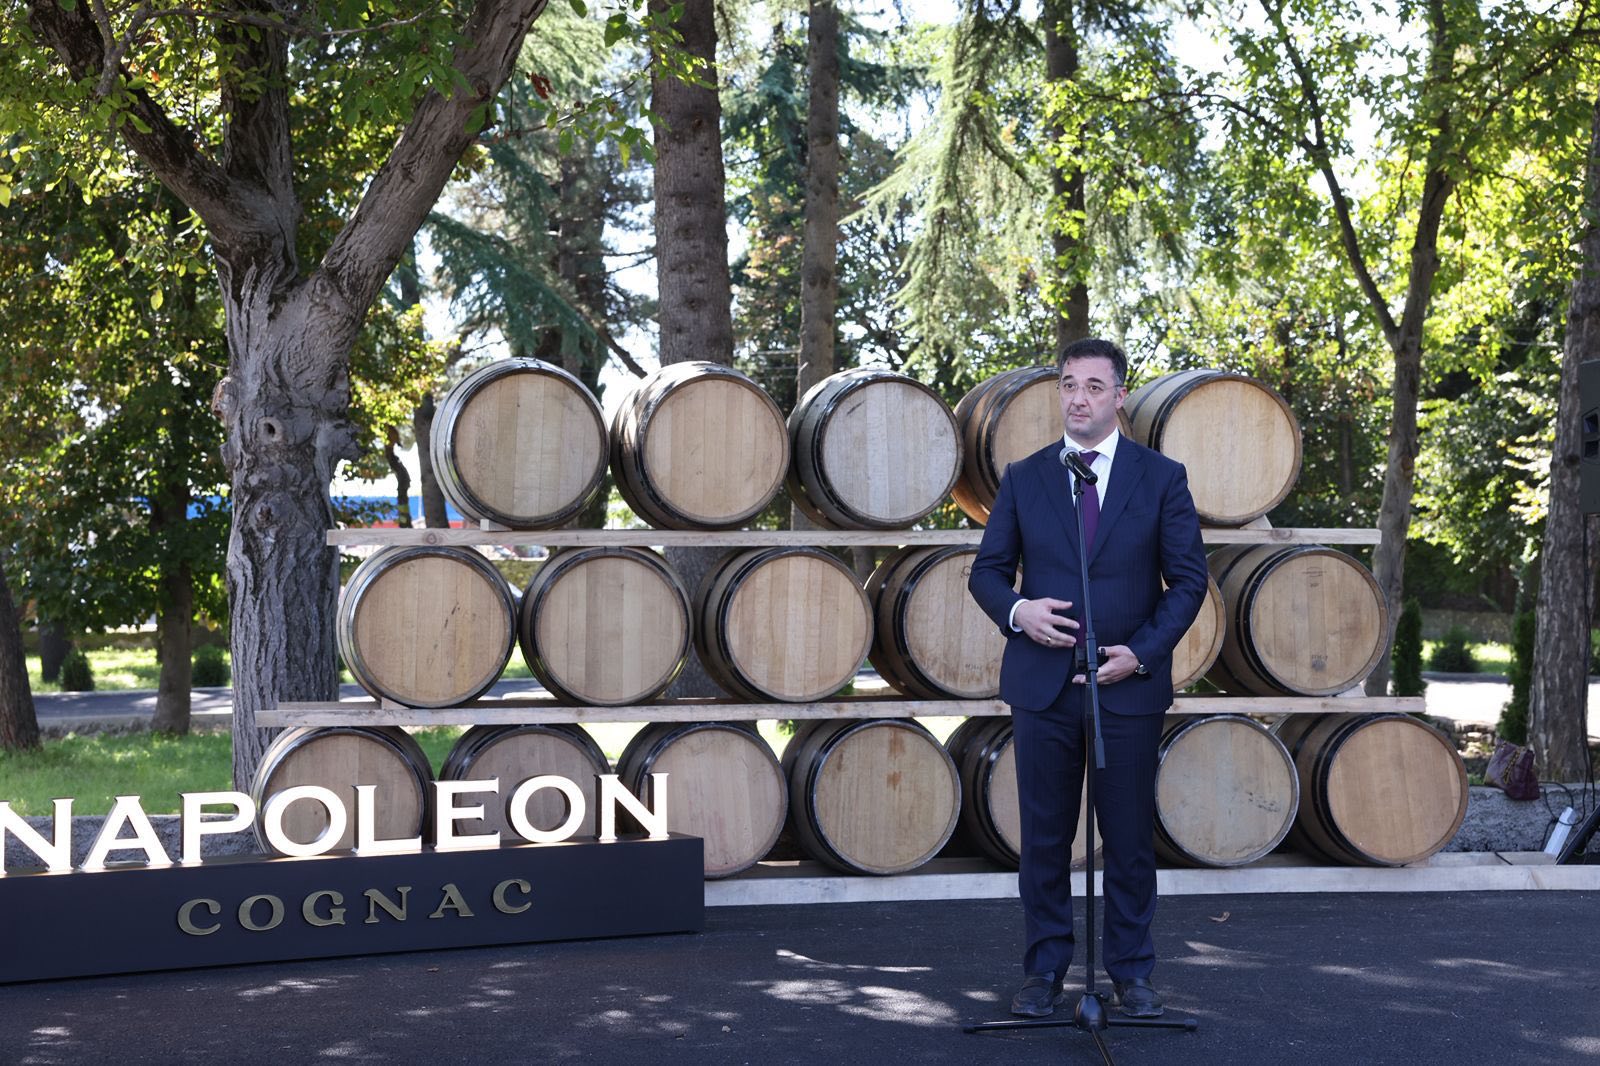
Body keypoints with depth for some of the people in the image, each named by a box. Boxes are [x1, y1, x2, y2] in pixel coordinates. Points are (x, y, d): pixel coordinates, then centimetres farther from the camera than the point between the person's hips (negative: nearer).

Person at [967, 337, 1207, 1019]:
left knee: (1130, 839, 5)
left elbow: (1188, 579, 2)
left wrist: (1142, 651, -10)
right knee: (1044, 838, 6)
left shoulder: (1162, 478, 3)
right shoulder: (1023, 479, 7)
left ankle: (1132, 975, 17)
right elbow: (986, 571, 8)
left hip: (1130, 686, -1)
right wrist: (1016, 611, -14)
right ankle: (1044, 974, 17)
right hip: (1042, 684, 1)